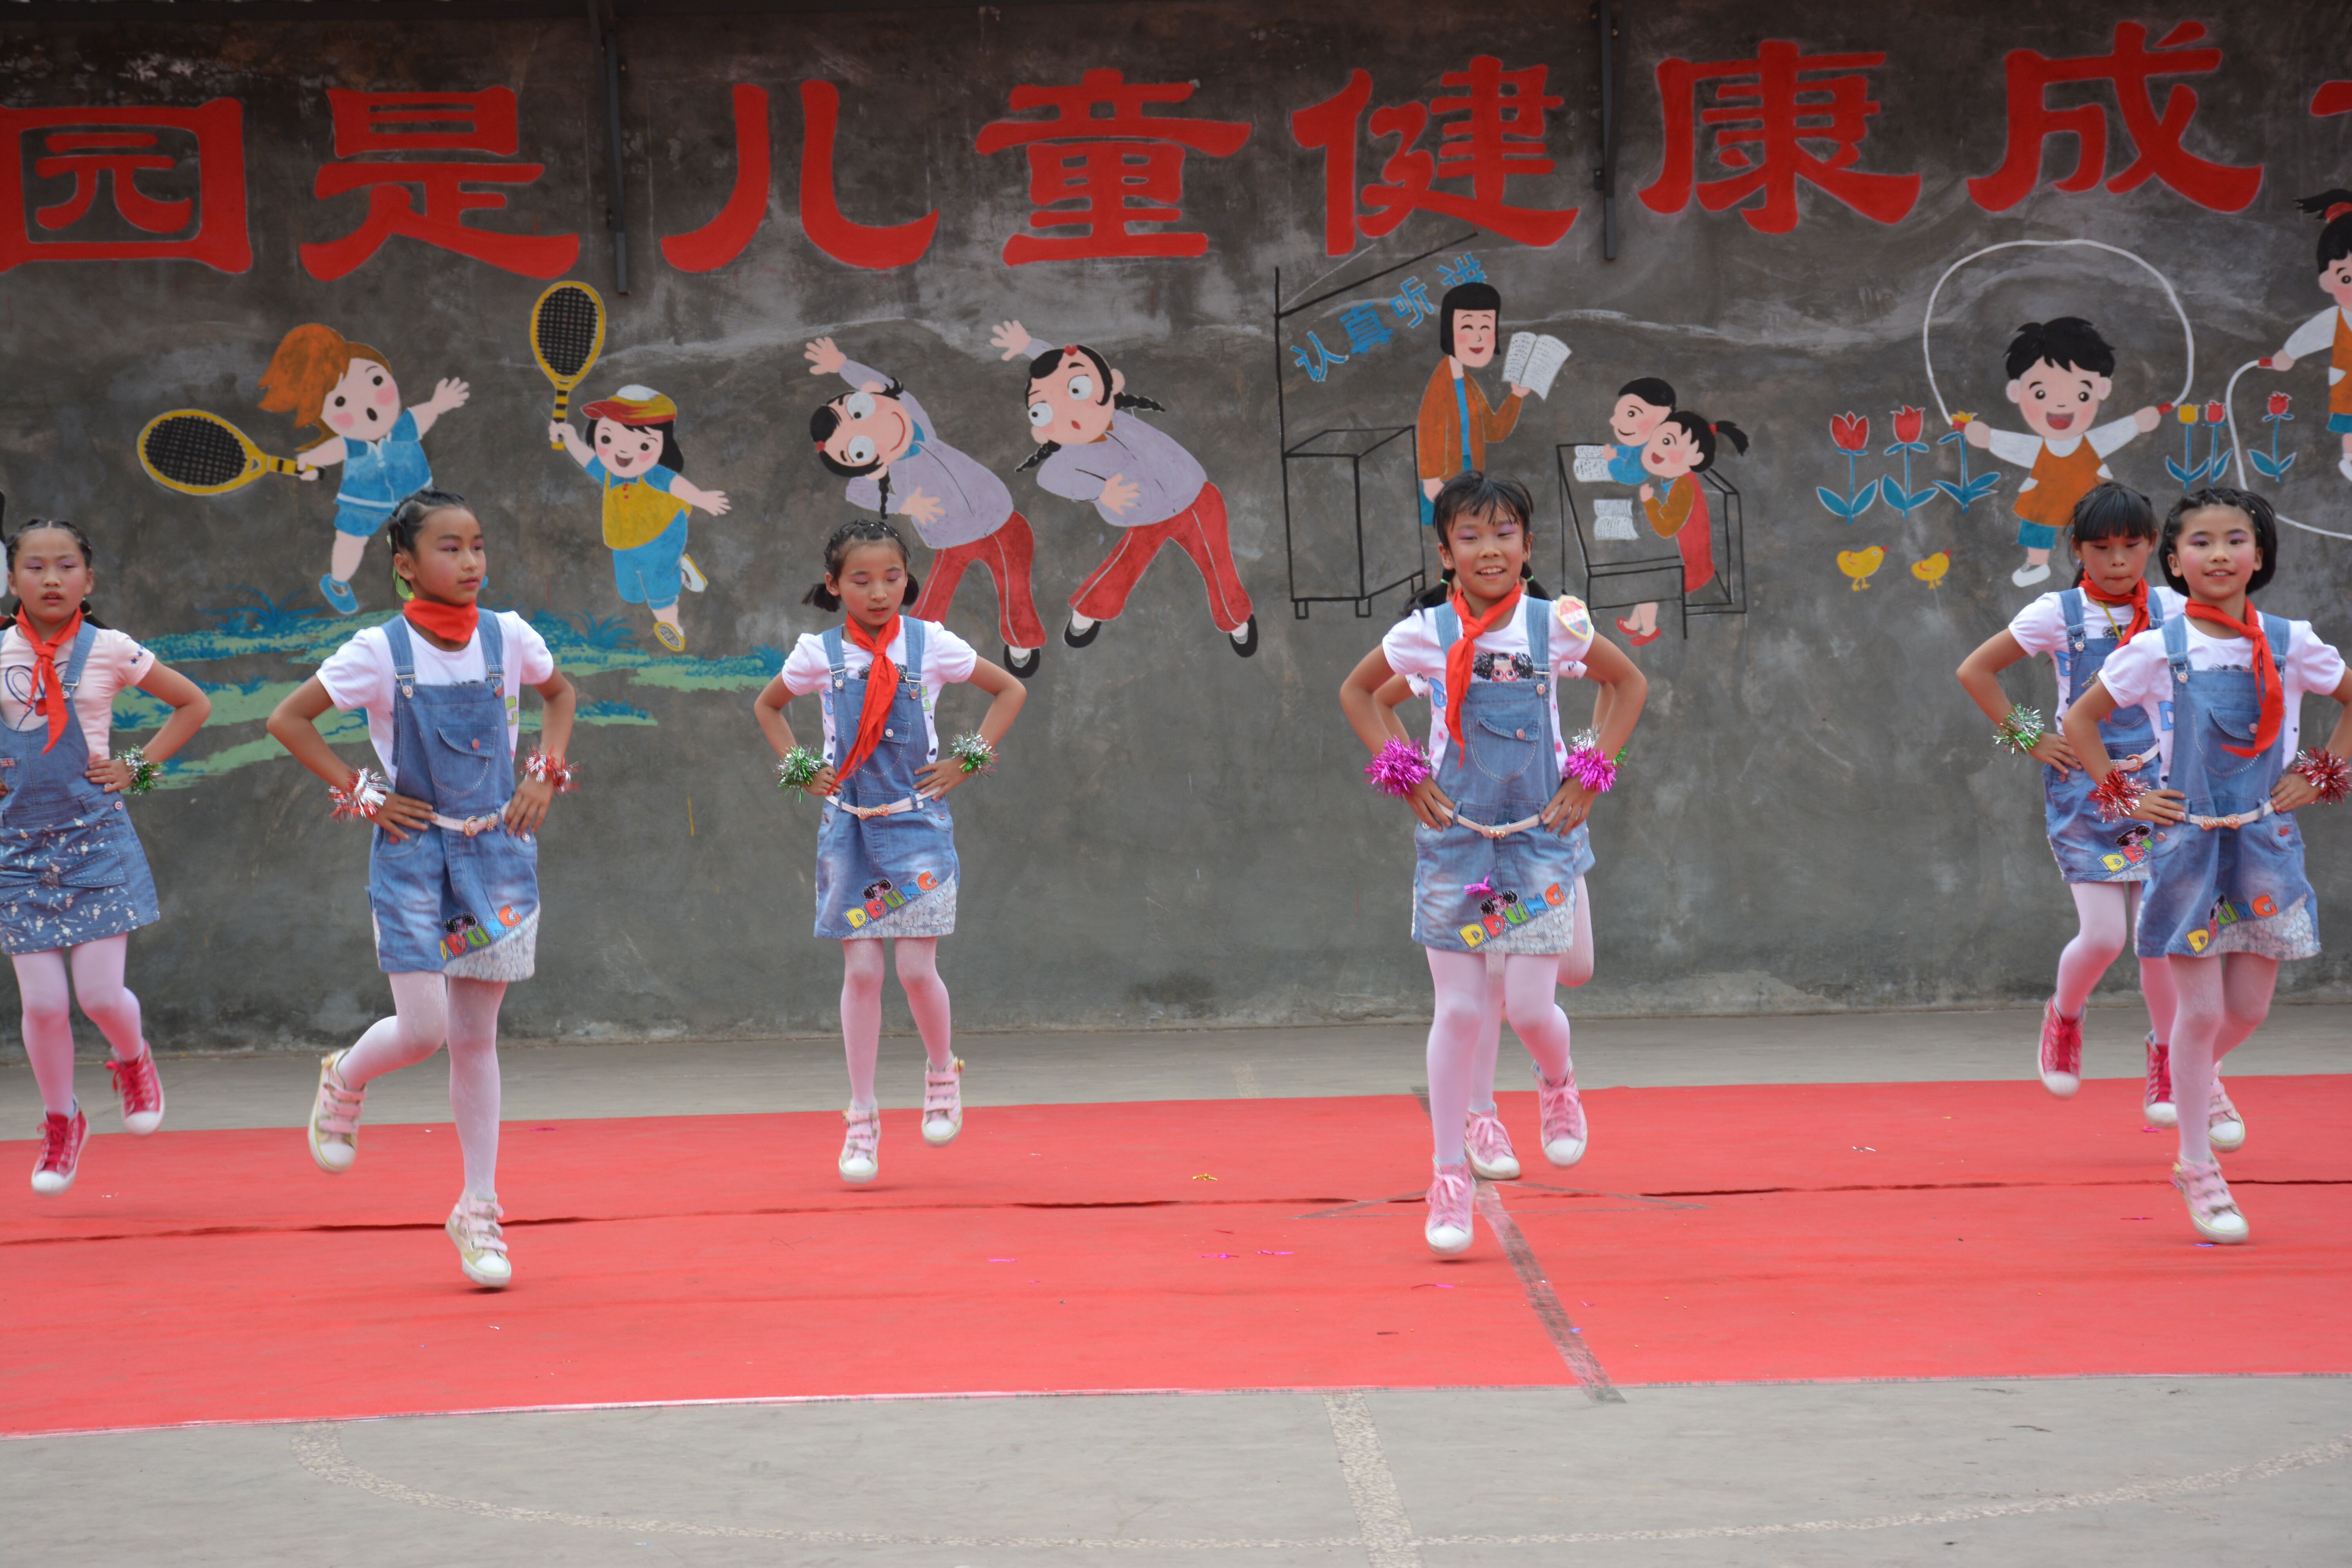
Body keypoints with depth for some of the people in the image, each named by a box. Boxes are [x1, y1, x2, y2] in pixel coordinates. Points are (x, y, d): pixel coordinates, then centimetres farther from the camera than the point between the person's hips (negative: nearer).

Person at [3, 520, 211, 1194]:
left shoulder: (109, 650, -2)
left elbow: (193, 704, 10)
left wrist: (139, 767, 2)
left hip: (96, 840, -1)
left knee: (99, 993, -7)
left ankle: (134, 1060, 28)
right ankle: (61, 1123, 22)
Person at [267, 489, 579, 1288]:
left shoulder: (508, 637, -1)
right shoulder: (381, 651, -10)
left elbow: (560, 693, 19)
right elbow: (288, 719, -4)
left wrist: (545, 773, 5)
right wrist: (361, 792, -7)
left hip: (495, 850, 3)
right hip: (413, 852, -3)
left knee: (476, 1036, 6)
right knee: (422, 1030, -10)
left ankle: (479, 1210, 14)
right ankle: (345, 1079, 25)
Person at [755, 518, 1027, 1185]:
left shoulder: (931, 643, -3)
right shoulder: (818, 653, -1)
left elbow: (1010, 690, 8)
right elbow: (767, 707, 18)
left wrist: (967, 759, -1)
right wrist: (801, 769, 5)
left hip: (915, 824, -1)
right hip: (847, 827, 1)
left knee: (916, 968, -7)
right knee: (861, 971, -1)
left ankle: (942, 1070, 22)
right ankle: (862, 1120, 7)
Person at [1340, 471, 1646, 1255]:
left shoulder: (1555, 625, -5)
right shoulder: (1426, 632, -5)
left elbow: (1629, 683, 11)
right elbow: (1356, 692, 11)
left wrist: (1588, 777, 2)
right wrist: (1404, 776, 1)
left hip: (1538, 837, 0)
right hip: (1454, 838, 0)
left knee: (1530, 1008, -6)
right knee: (1457, 1010, -1)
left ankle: (1558, 1085, 31)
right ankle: (1450, 1180, 9)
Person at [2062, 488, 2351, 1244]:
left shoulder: (2291, 644, -1)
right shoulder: (2156, 651, -6)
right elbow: (2080, 719, 4)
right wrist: (2125, 797, -1)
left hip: (2266, 841, 2)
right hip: (2187, 842, -2)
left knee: (2249, 1007, 6)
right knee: (2201, 1009, -3)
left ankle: (2200, 1082, 41)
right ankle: (2197, 1170, 10)